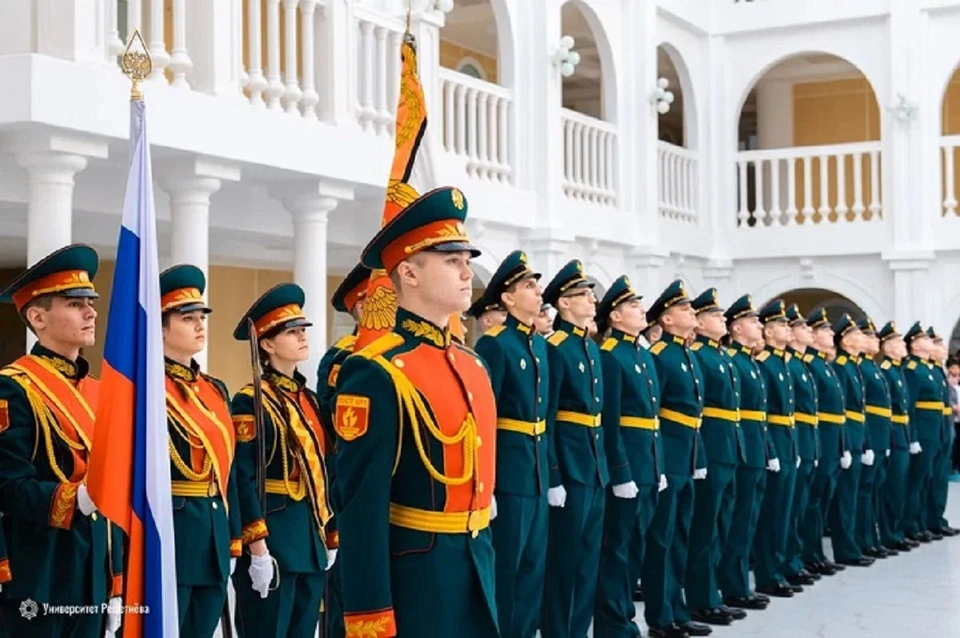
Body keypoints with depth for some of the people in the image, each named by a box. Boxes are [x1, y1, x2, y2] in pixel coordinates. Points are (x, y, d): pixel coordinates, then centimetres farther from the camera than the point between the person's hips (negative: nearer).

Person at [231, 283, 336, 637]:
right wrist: (258, 548, -19)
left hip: (311, 539, 8)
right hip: (271, 537, -8)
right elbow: (243, 480, -14)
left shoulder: (309, 399, 14)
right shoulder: (251, 402, -9)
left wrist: (329, 537, 15)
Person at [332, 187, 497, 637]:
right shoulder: (376, 374, -15)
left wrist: (483, 561, 19)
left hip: (476, 569, 8)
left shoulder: (473, 365, 12)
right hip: (414, 576, -8)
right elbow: (361, 511, -18)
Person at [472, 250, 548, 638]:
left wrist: (548, 467, 15)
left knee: (535, 564, 13)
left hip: (538, 469, 8)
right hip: (509, 469, -8)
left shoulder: (540, 344, 12)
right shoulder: (494, 344, -13)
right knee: (505, 565, 1)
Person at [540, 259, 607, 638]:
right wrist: (552, 477, -19)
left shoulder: (593, 349, 14)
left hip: (596, 465, 8)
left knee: (589, 557, 12)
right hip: (569, 464, -8)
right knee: (564, 556, -2)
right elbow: (545, 418, -16)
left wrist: (603, 464, 15)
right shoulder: (554, 347, -12)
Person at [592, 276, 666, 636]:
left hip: (648, 463, 9)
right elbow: (610, 422, -17)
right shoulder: (609, 357, -12)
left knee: (635, 546, 13)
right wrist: (621, 473, -19)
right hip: (625, 463, -9)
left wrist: (659, 467, 14)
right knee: (616, 547, -2)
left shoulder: (645, 356, 15)